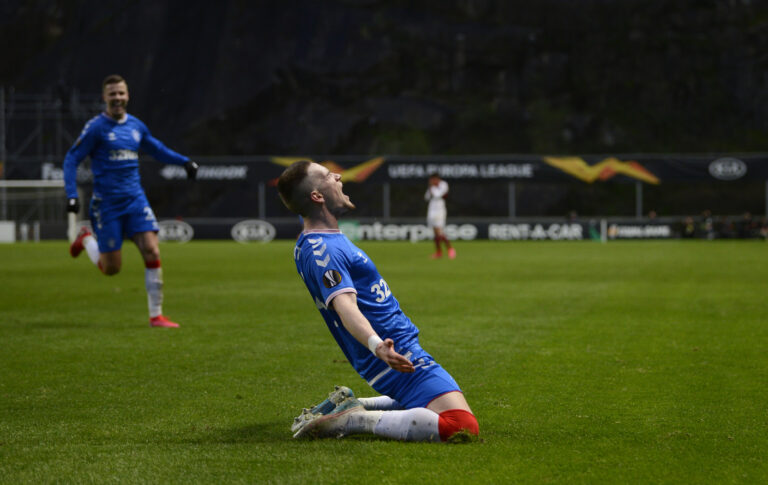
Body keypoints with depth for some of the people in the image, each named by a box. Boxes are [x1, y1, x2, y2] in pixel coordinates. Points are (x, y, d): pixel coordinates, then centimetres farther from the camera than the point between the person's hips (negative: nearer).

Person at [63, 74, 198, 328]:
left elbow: (157, 149, 26)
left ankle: (156, 315, -4)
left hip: (135, 199, 4)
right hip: (107, 203, -4)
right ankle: (86, 239, 33)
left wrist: (185, 161, 14)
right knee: (111, 268, 0)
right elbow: (71, 159, -7)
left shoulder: (136, 125, 9)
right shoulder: (96, 127, -7)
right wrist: (71, 195, -17)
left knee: (152, 252, -12)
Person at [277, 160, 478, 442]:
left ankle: (352, 406, 17)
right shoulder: (323, 250, -20)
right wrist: (376, 344, -51)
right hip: (400, 356, -11)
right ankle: (354, 420, -20)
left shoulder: (309, 246, 11)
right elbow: (344, 304, -35)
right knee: (462, 426, -26)